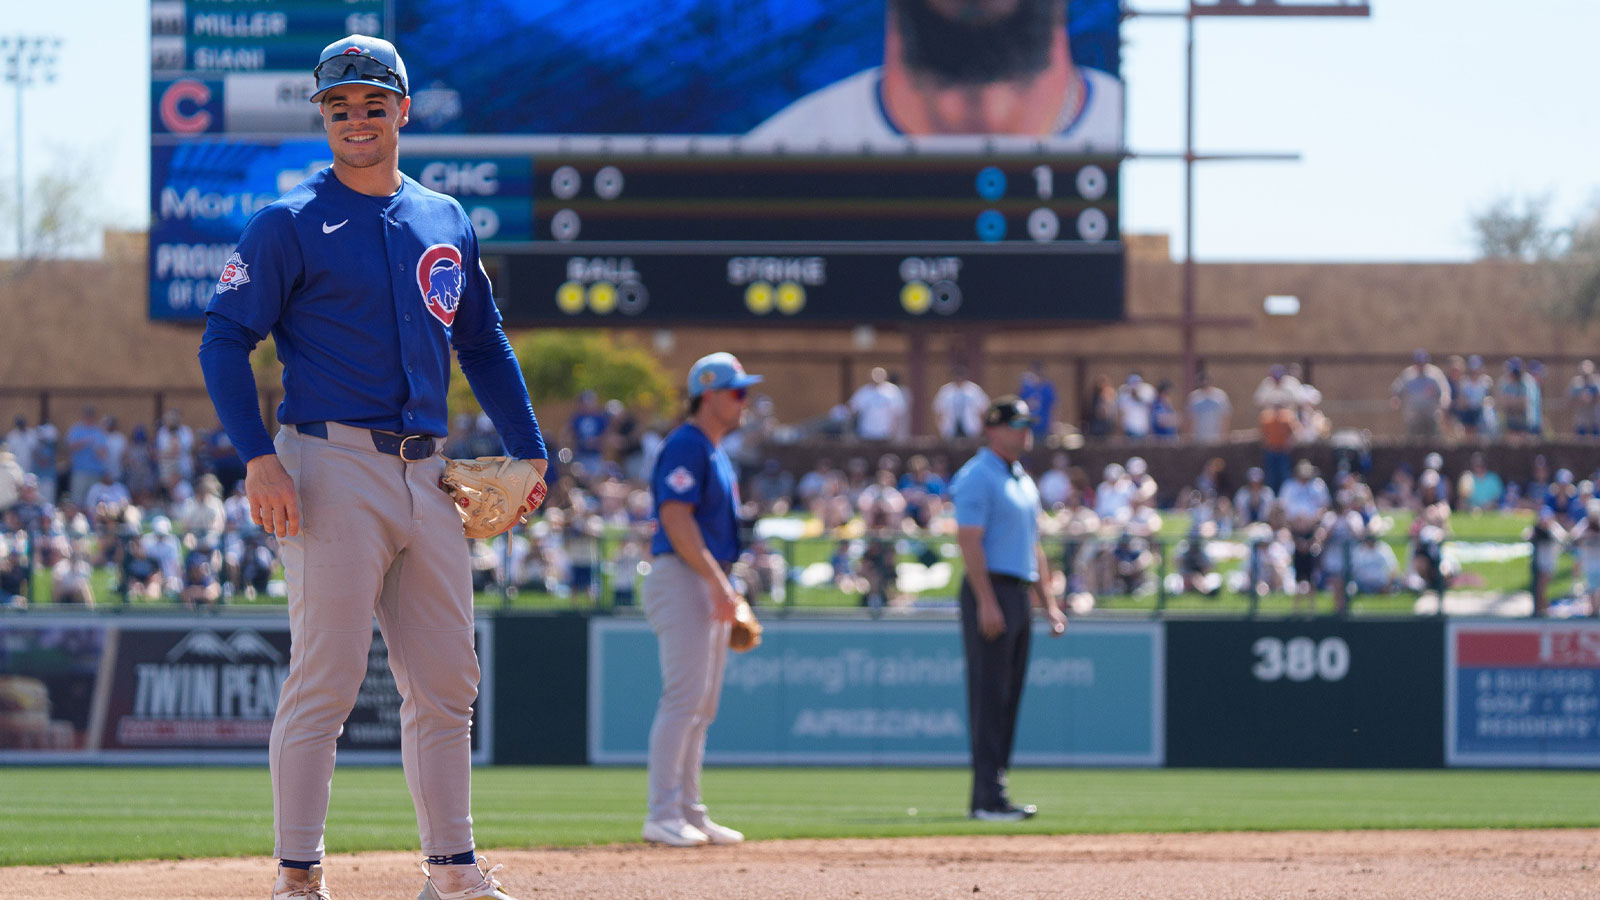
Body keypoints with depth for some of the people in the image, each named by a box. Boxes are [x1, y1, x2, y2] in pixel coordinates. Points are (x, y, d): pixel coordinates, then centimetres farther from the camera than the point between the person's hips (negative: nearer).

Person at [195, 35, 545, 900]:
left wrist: (529, 453, 14)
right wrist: (258, 460, -19)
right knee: (324, 682, -9)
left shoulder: (445, 221, 16)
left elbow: (484, 343, 23)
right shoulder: (289, 224, -2)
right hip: (334, 467, -6)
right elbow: (223, 340, -7)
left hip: (426, 473, 6)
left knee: (446, 683, 8)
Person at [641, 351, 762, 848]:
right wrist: (717, 582, -25)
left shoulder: (716, 453, 20)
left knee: (702, 708, 10)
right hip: (681, 581, -10)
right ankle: (662, 816, -15)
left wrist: (727, 593, 20)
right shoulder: (686, 446, -11)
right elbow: (675, 518, -20)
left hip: (710, 584, 10)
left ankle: (689, 813, 13)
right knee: (683, 699, -14)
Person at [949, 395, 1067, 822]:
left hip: (1020, 594, 9)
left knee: (1009, 698, 9)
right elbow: (969, 541, -17)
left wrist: (1049, 602, 17)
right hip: (991, 591, -9)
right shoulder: (977, 477, -9)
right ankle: (988, 798, -12)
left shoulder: (1023, 481, 19)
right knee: (989, 695, -10)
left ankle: (990, 796, 12)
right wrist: (986, 602, -23)